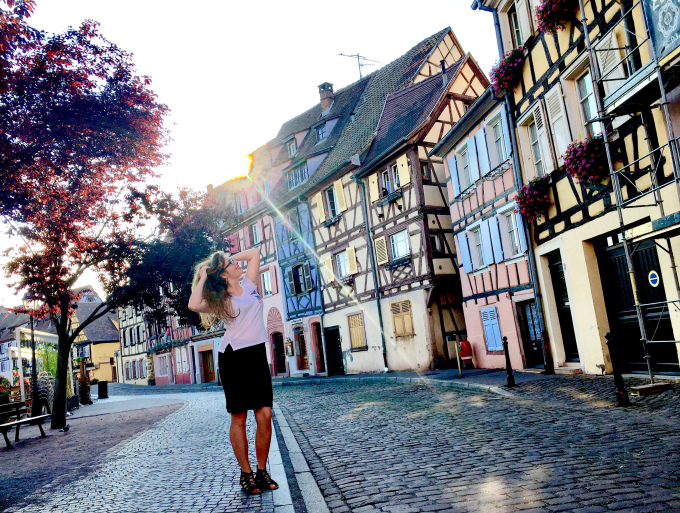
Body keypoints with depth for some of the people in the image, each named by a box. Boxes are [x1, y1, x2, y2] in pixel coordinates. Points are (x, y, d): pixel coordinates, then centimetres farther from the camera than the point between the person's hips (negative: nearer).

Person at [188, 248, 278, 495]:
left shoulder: (249, 285, 11)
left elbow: (255, 252, 19)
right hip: (234, 357, -4)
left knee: (265, 415, -1)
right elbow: (194, 305, -22)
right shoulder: (221, 301, -2)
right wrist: (203, 278, -9)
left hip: (257, 355, 4)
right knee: (239, 419, 2)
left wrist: (230, 257, 15)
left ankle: (262, 472, 11)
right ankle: (246, 474, 11)